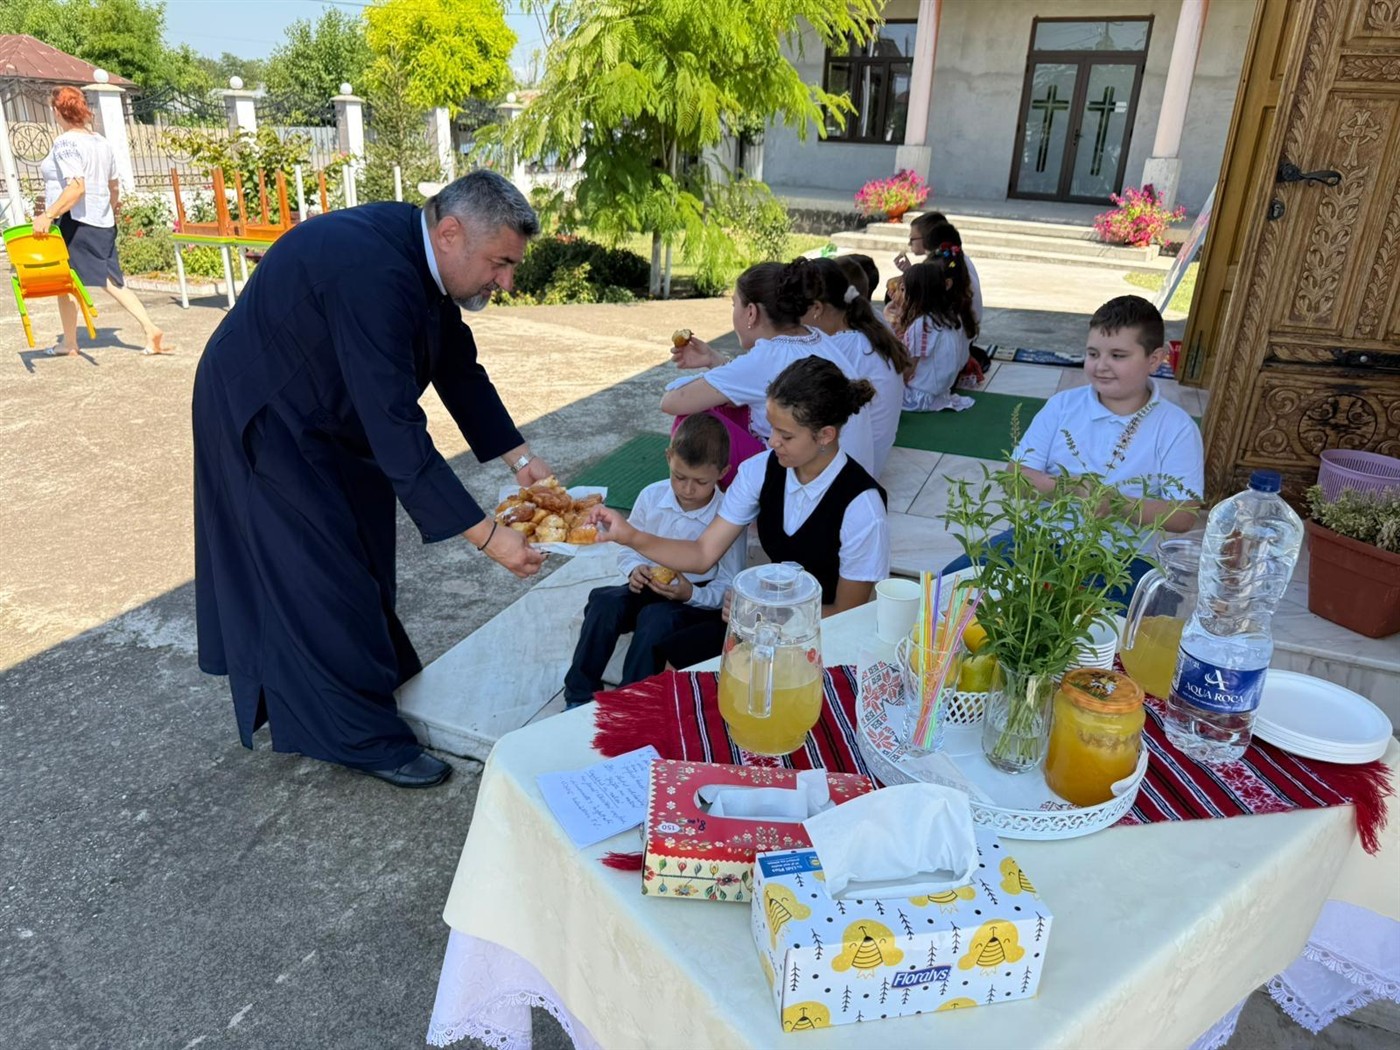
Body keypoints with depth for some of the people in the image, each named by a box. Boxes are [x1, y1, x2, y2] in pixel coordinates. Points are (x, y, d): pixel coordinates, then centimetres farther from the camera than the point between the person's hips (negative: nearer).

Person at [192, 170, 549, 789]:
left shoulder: (421, 256, -8)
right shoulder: (373, 273, -37)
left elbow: (459, 371, 1)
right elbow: (397, 432, -39)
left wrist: (521, 461, -4)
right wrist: (487, 536, -37)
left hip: (330, 415, 9)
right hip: (264, 422, -9)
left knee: (364, 558, 18)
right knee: (322, 577, -2)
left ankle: (373, 683, 38)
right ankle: (361, 738, 13)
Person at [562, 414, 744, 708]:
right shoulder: (651, 497, -5)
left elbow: (728, 588, -9)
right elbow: (629, 548, 10)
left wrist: (691, 594, -27)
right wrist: (635, 570, -13)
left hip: (697, 599, -4)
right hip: (649, 586, 4)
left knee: (656, 618, -35)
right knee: (604, 602, -25)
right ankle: (579, 698, -17)